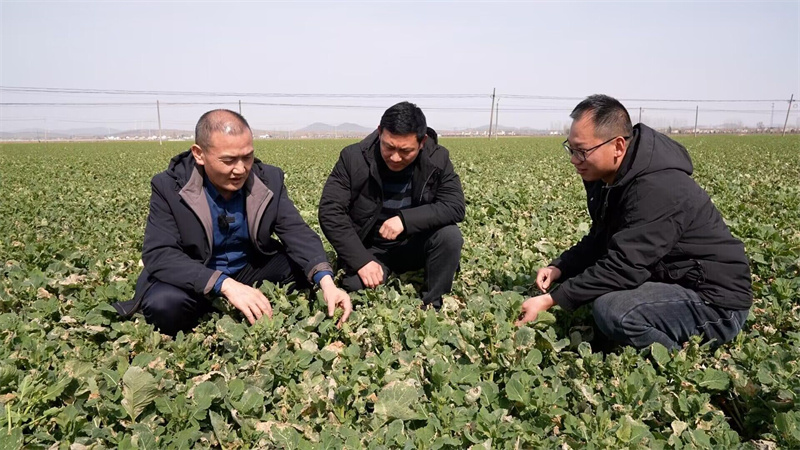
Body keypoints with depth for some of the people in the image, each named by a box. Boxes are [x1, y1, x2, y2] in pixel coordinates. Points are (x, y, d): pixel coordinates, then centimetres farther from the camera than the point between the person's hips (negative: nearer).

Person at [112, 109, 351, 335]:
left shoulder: (269, 179, -8)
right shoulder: (169, 186, -16)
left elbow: (298, 233, -14)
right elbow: (158, 254, -26)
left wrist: (326, 281, -34)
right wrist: (225, 284, -41)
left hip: (251, 271, 3)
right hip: (195, 282, -2)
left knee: (306, 268, -19)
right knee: (164, 303, -34)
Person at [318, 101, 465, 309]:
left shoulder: (438, 159, -13)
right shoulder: (354, 157, -16)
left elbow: (455, 206, -18)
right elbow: (330, 211, -18)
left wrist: (406, 219, -32)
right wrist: (361, 260, -27)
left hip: (414, 245, 1)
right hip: (369, 248, -1)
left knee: (450, 235, -27)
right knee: (356, 288, -28)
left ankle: (433, 305, -8)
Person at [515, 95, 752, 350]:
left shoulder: (657, 188, -28)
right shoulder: (605, 178, 2)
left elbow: (622, 267, -31)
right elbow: (599, 241, 12)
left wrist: (551, 300, -28)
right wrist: (560, 268, -6)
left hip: (717, 302, -10)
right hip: (673, 283, 10)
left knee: (611, 309, -31)